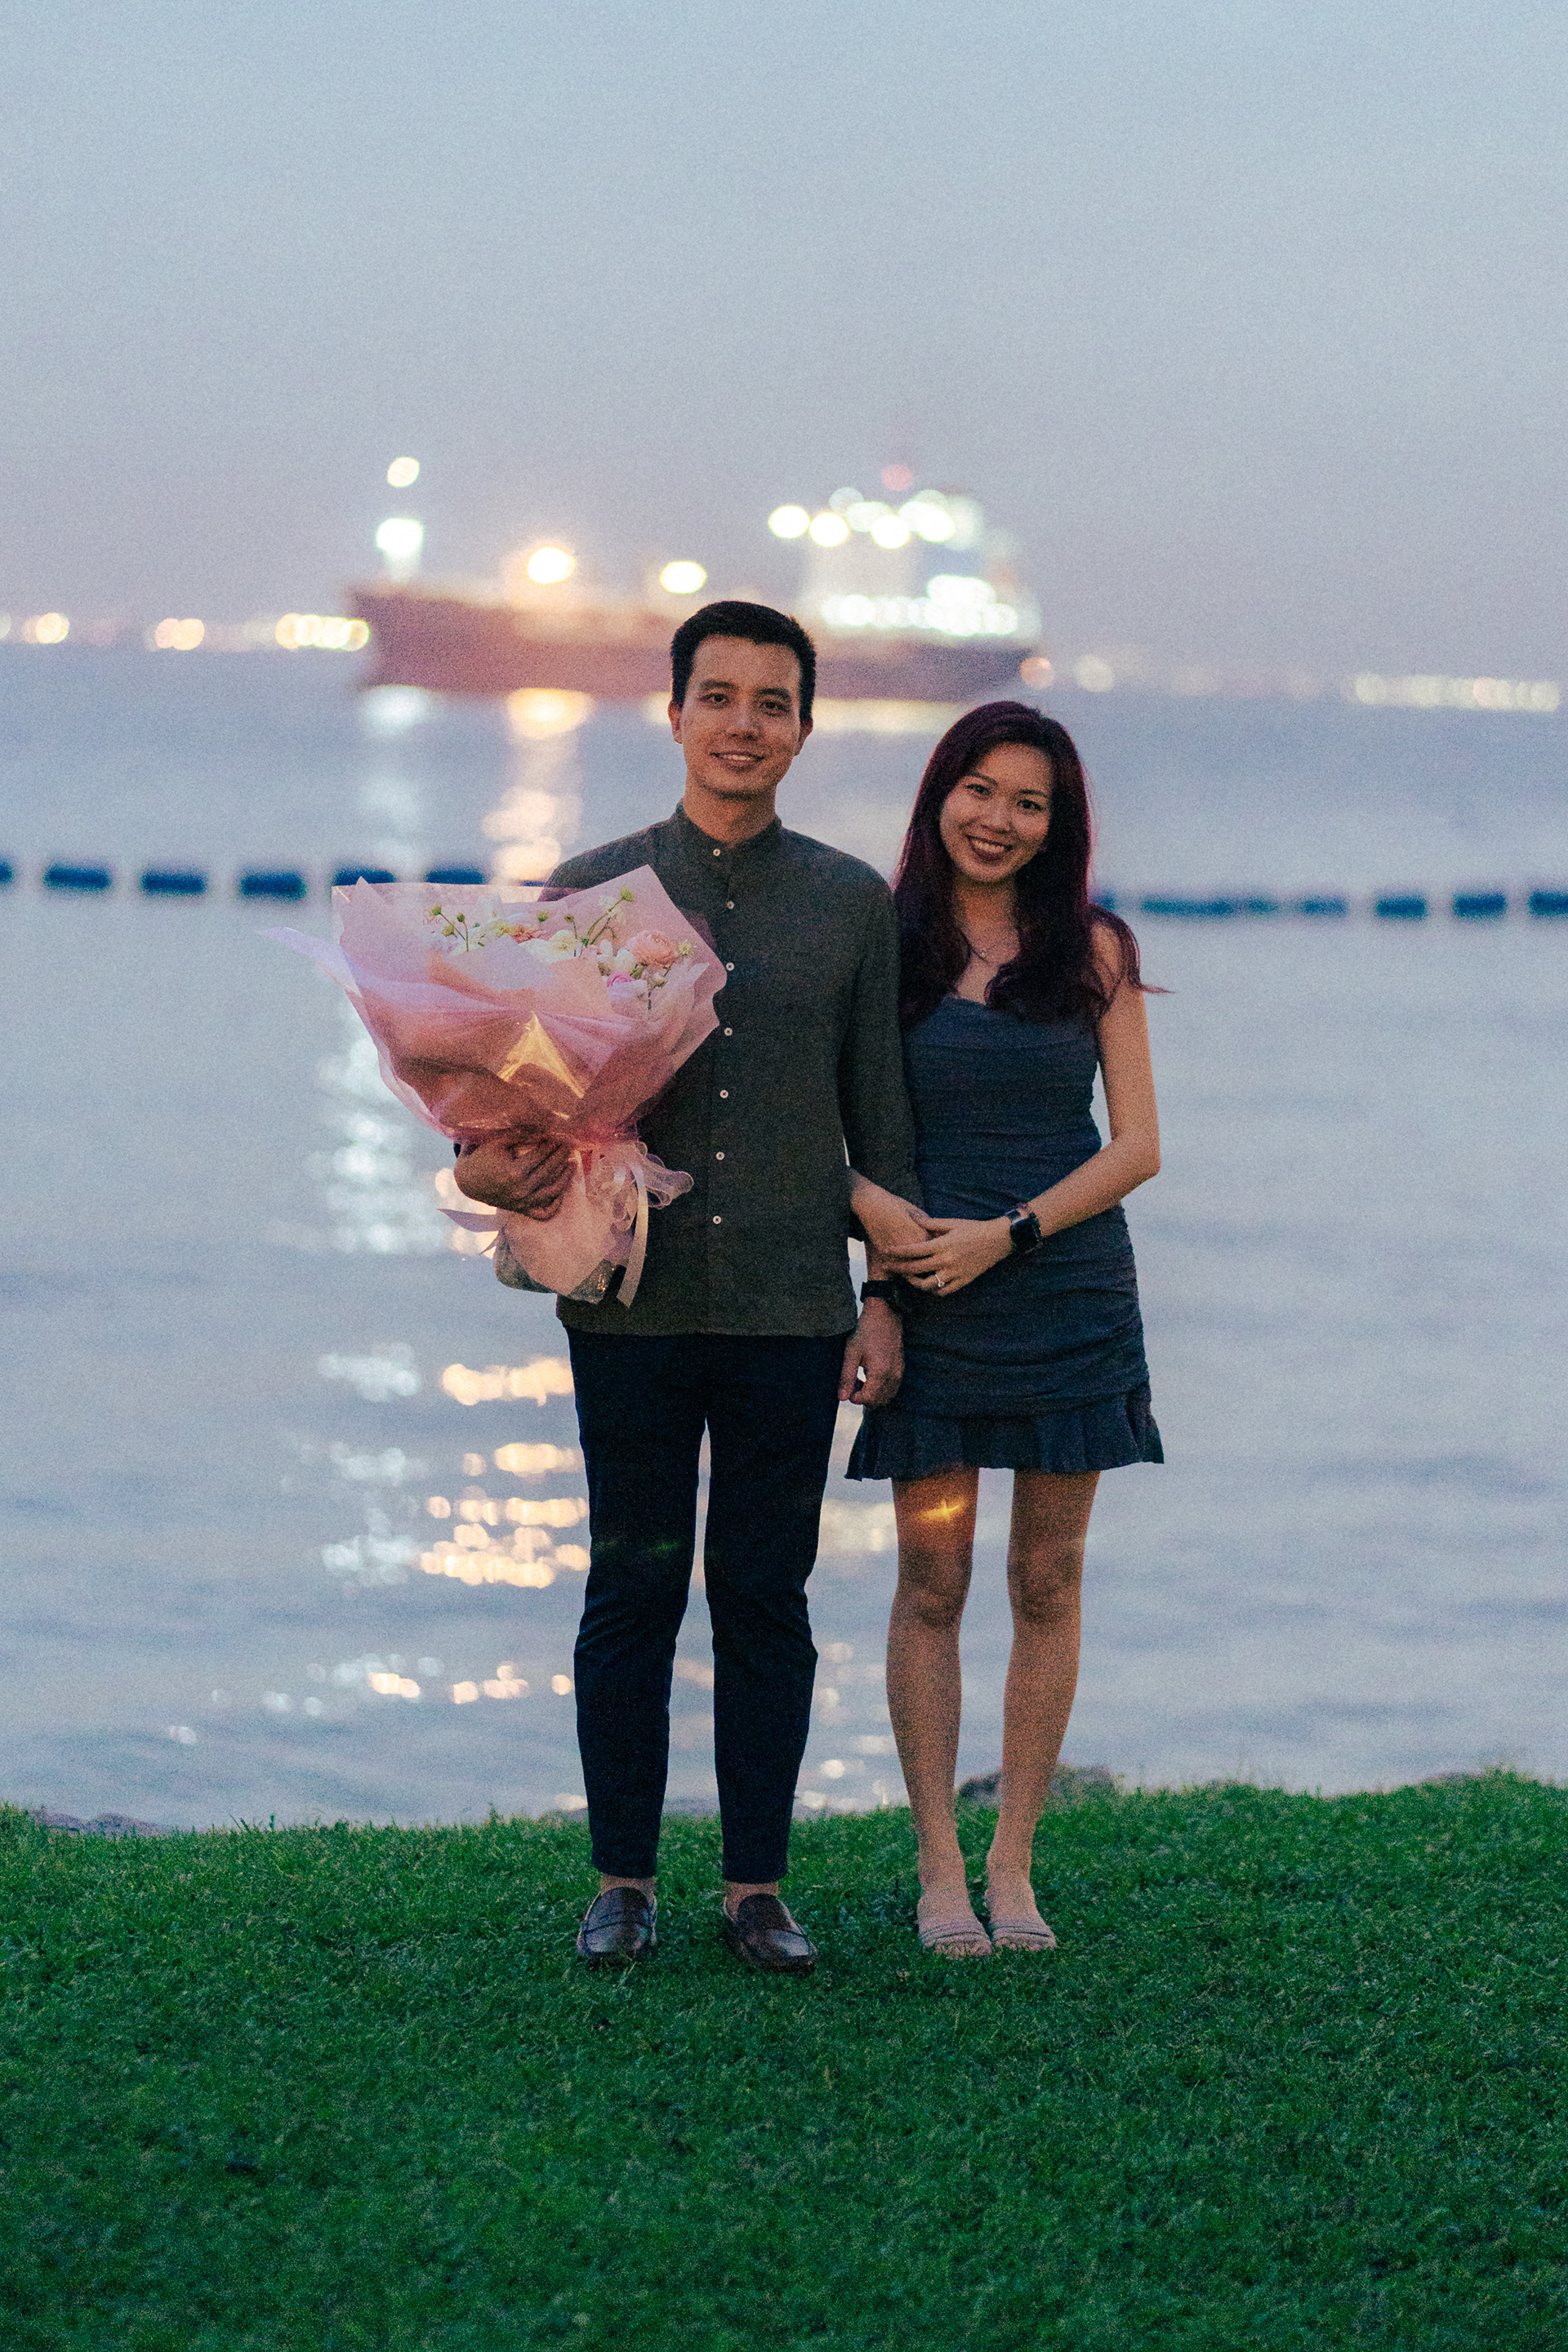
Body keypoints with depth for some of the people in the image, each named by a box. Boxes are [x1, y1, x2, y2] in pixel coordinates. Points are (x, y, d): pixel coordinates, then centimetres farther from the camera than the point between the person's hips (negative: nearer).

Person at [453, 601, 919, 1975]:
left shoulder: (853, 904, 7)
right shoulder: (591, 893, 5)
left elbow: (881, 1115, 9)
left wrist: (889, 1297, 5)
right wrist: (490, 1162, -13)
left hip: (792, 1309, 0)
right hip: (633, 1298, 0)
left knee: (766, 1600, 5)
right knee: (632, 1594, 4)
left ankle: (757, 1885, 13)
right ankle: (624, 1881, 14)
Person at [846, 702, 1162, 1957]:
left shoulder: (1094, 951, 3)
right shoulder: (884, 946, 2)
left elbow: (1137, 1147, 1)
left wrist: (1008, 1232, -11)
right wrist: (874, 1205, -16)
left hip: (1070, 1295, 1)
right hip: (930, 1301, -1)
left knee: (1048, 1583, 4)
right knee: (932, 1584, 0)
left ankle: (1012, 1868, 12)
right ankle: (939, 1872, 6)